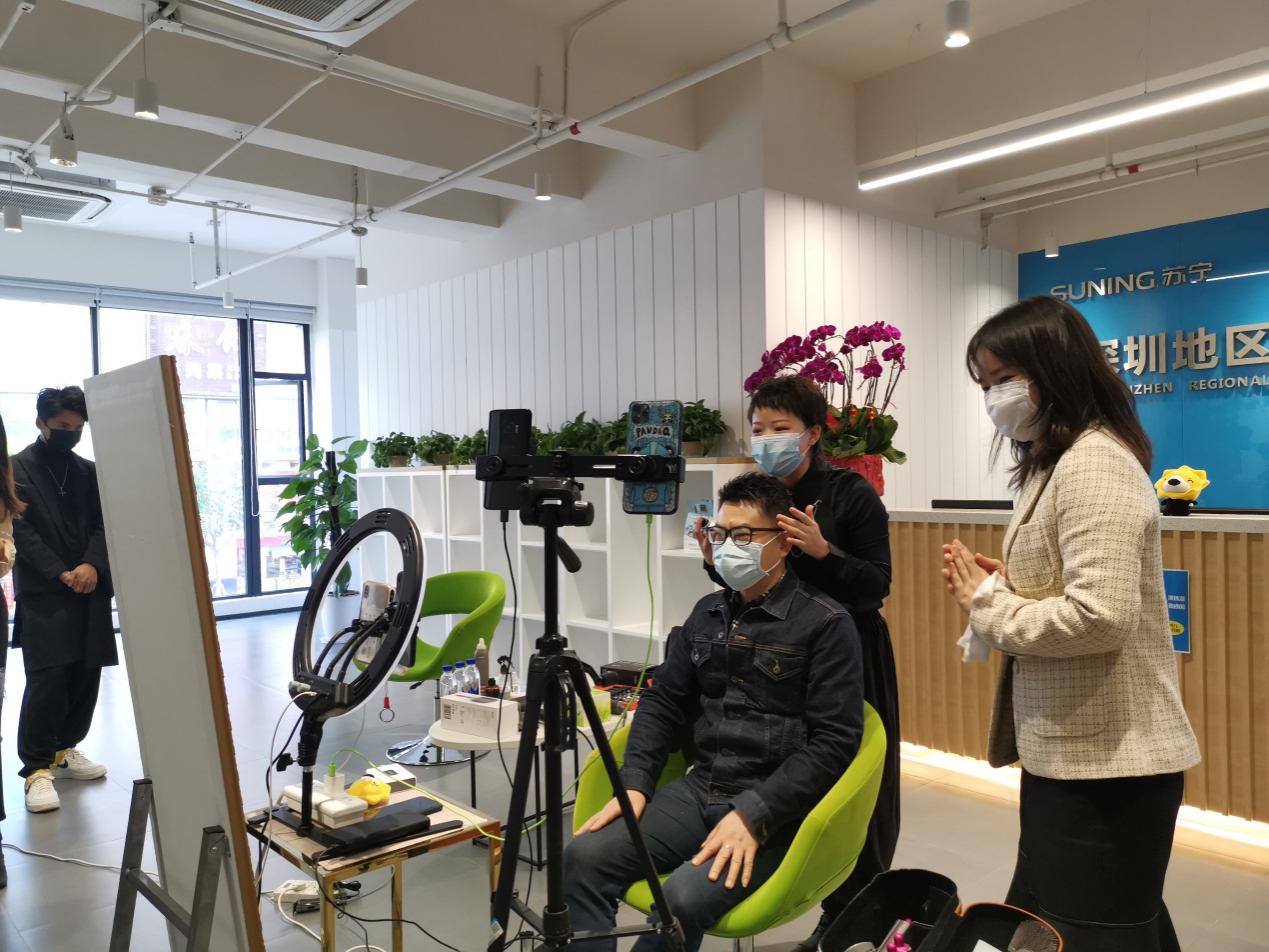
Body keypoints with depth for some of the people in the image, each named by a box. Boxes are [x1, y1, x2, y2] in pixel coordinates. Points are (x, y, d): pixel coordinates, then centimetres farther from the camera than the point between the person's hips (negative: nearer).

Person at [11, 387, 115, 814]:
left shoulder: (88, 471, 14)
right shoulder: (18, 468, 0)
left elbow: (103, 523, 8)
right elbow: (20, 530, -7)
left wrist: (92, 565, -11)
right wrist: (61, 573, -16)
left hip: (89, 591, 5)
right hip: (42, 593, -5)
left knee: (86, 675, 7)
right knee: (46, 678, -9)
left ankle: (63, 749, 22)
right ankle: (37, 768, -1)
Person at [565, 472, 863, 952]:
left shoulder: (826, 625, -8)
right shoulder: (708, 612, 11)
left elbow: (834, 743, -12)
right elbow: (663, 701, 14)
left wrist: (752, 815, -19)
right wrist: (635, 784, -1)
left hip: (775, 809, -5)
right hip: (698, 790, 6)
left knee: (686, 896, -30)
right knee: (585, 857, -16)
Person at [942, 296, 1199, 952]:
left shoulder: (1093, 464, -18)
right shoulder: (1055, 462, 13)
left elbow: (1100, 616, -28)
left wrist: (988, 605, -15)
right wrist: (1005, 586, -1)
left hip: (1104, 760, -10)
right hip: (1075, 751, 10)